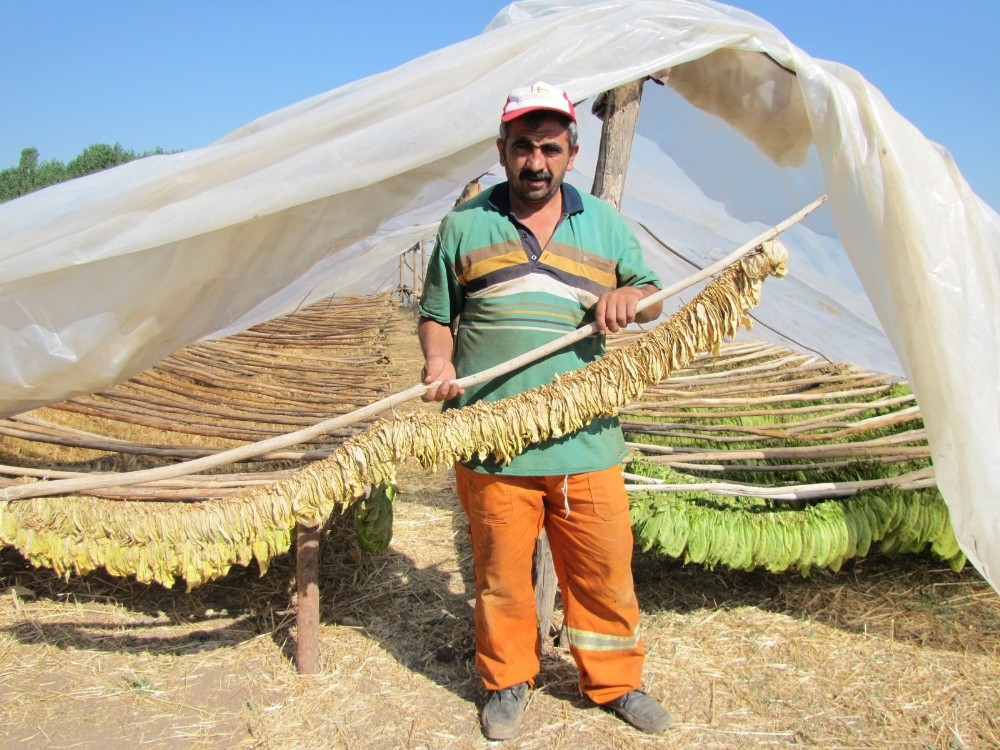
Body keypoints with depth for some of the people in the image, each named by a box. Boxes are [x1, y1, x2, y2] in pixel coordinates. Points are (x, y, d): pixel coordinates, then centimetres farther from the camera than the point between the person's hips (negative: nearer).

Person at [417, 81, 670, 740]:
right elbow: (436, 314, 11)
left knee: (604, 568, 9)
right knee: (501, 570, 9)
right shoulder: (466, 225, 7)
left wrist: (630, 297, -6)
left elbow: (652, 295, 18)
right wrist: (439, 361, -10)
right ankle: (508, 681, 31)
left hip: (586, 441, 2)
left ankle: (616, 681, 30)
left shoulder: (604, 223, 12)